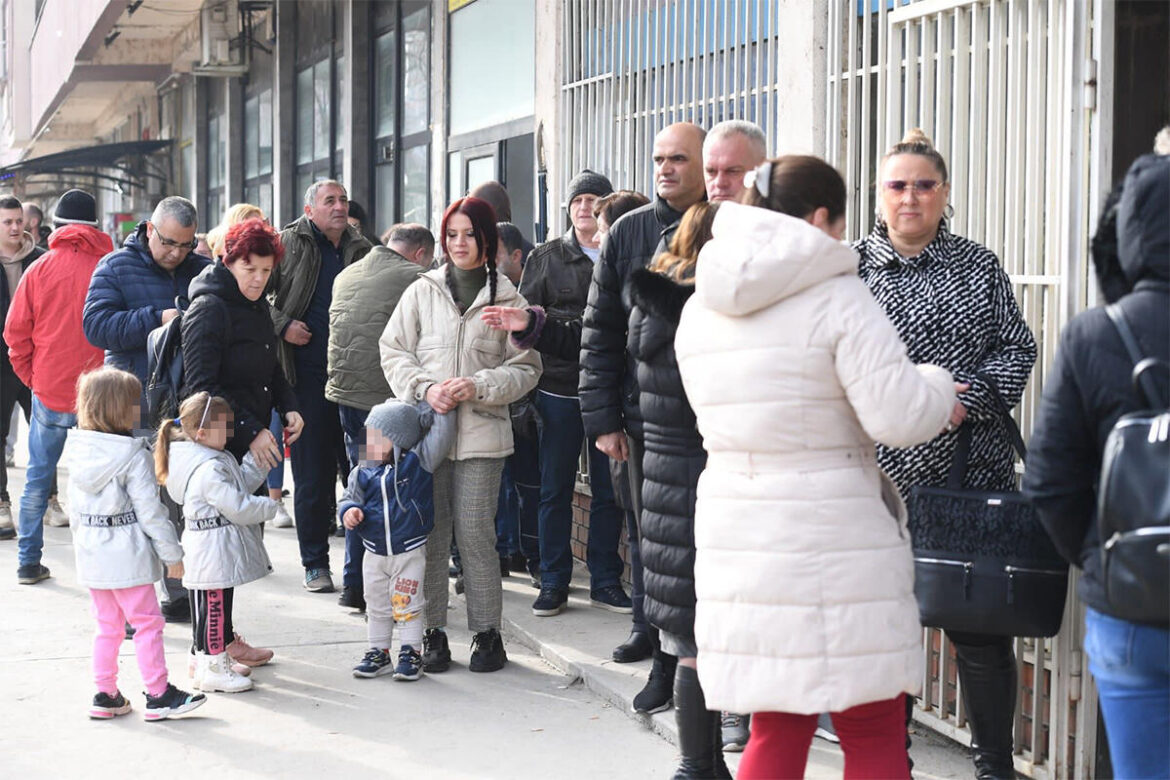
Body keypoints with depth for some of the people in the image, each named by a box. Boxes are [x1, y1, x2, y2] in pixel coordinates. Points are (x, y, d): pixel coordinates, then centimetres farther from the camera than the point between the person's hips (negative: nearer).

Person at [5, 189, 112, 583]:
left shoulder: (40, 269, -2)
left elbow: (16, 332, 0)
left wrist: (31, 377, 12)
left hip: (49, 391, 1)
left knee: (38, 477, 12)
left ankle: (29, 561, 14)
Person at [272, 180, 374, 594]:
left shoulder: (361, 249, 13)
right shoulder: (288, 244, 2)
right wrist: (282, 325, -10)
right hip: (309, 376, -3)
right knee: (313, 471, 1)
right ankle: (315, 563, 12)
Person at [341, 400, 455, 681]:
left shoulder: (417, 462, -9)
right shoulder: (362, 472, -1)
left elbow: (441, 433, -14)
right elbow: (350, 497, 9)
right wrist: (349, 510, -12)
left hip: (410, 552, -4)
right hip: (374, 554, 4)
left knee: (407, 605, 0)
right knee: (377, 607, 14)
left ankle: (411, 653, 12)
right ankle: (378, 652, 26)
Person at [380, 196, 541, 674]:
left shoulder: (507, 299, 4)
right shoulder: (422, 291, 8)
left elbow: (525, 368, 3)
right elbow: (394, 351, 8)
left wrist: (478, 387, -11)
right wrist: (424, 387, -8)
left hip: (481, 434, -2)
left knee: (475, 533, -3)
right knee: (430, 534, 4)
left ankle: (486, 632, 10)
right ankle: (432, 631, 14)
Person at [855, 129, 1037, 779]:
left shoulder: (979, 267, 7)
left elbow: (1017, 349, 6)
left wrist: (968, 398, -10)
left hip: (971, 474, 0)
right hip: (880, 477, 0)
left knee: (980, 628, 2)